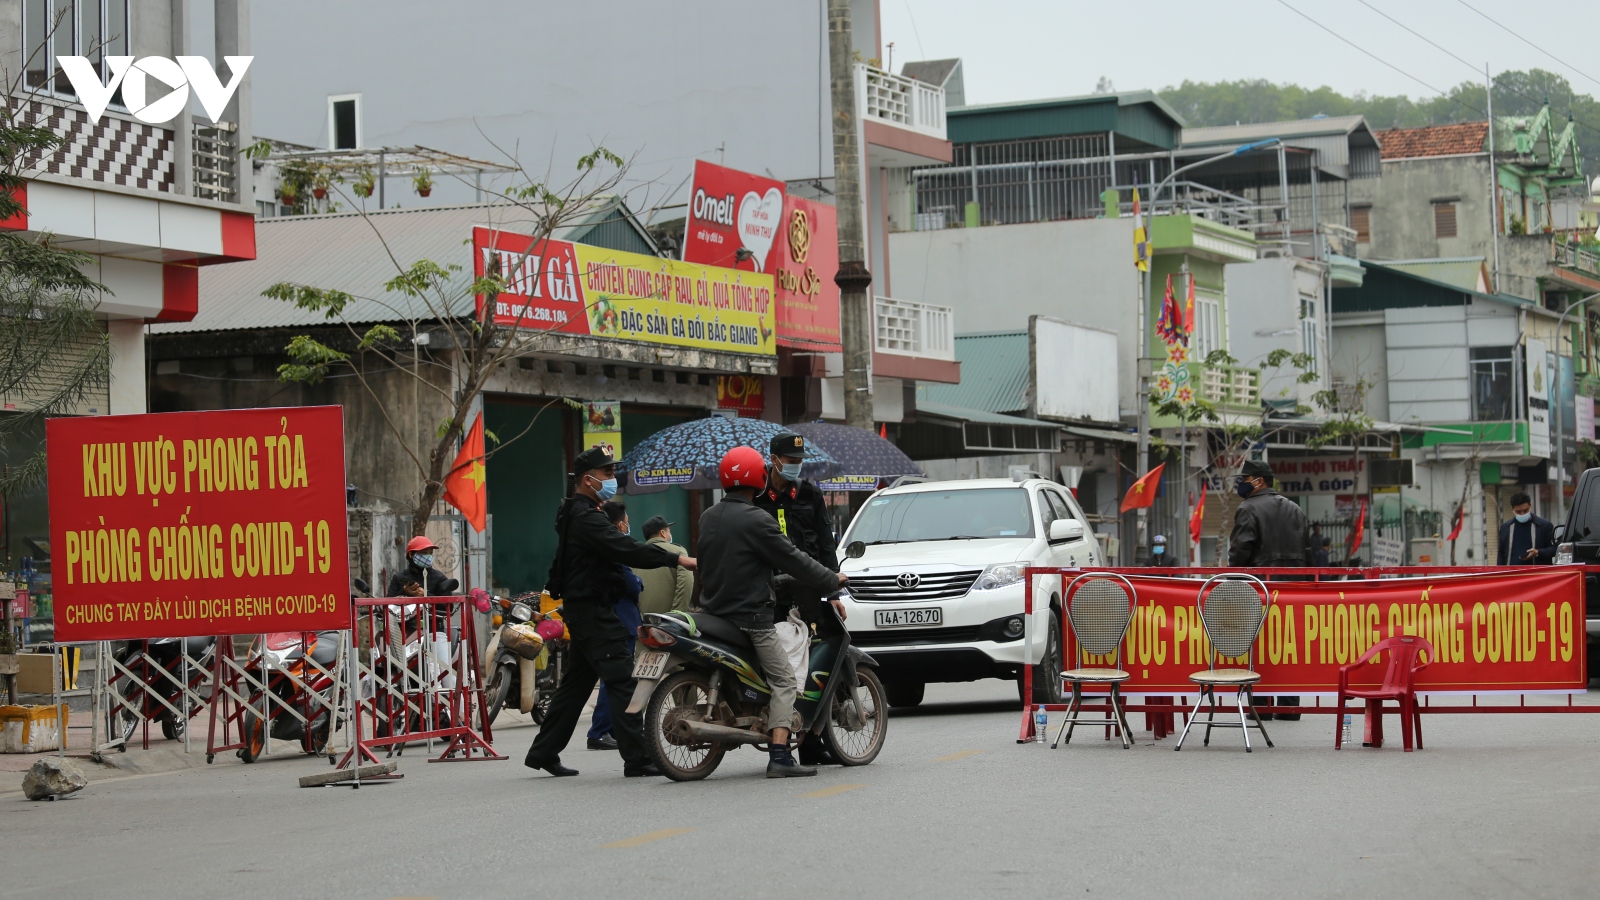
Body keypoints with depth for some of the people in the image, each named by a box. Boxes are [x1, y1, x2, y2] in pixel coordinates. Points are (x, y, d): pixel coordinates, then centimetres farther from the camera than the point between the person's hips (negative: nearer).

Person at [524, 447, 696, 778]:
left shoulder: (576, 514, 18)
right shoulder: (585, 517, -16)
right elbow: (625, 549, -26)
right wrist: (677, 559, -28)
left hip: (585, 610, 11)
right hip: (593, 611, -11)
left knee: (576, 683, 15)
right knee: (622, 680, -13)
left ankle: (543, 752, 19)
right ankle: (636, 758, -16)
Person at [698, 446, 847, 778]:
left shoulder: (708, 518, 9)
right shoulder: (756, 521, -14)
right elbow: (793, 560, -11)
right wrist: (832, 580, 5)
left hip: (714, 610, 8)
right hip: (751, 617, -8)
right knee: (784, 682, -5)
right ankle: (780, 757, -16)